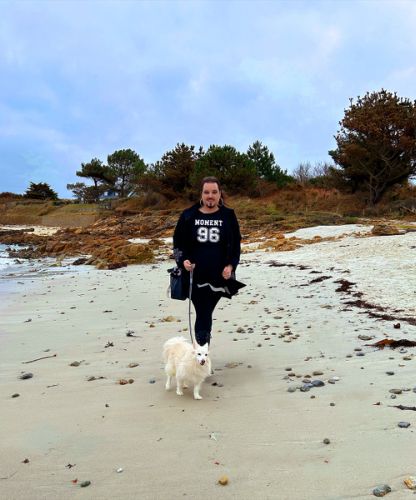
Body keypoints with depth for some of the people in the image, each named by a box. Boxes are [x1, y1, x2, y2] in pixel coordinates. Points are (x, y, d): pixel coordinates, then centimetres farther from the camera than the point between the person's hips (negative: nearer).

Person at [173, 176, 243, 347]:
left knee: (206, 315, 7)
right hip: (195, 275, 0)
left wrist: (231, 265, -6)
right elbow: (178, 243, 7)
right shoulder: (189, 215, 3)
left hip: (219, 276, 1)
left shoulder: (228, 216, 4)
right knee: (203, 315, -3)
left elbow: (236, 245, 8)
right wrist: (183, 260, -10)